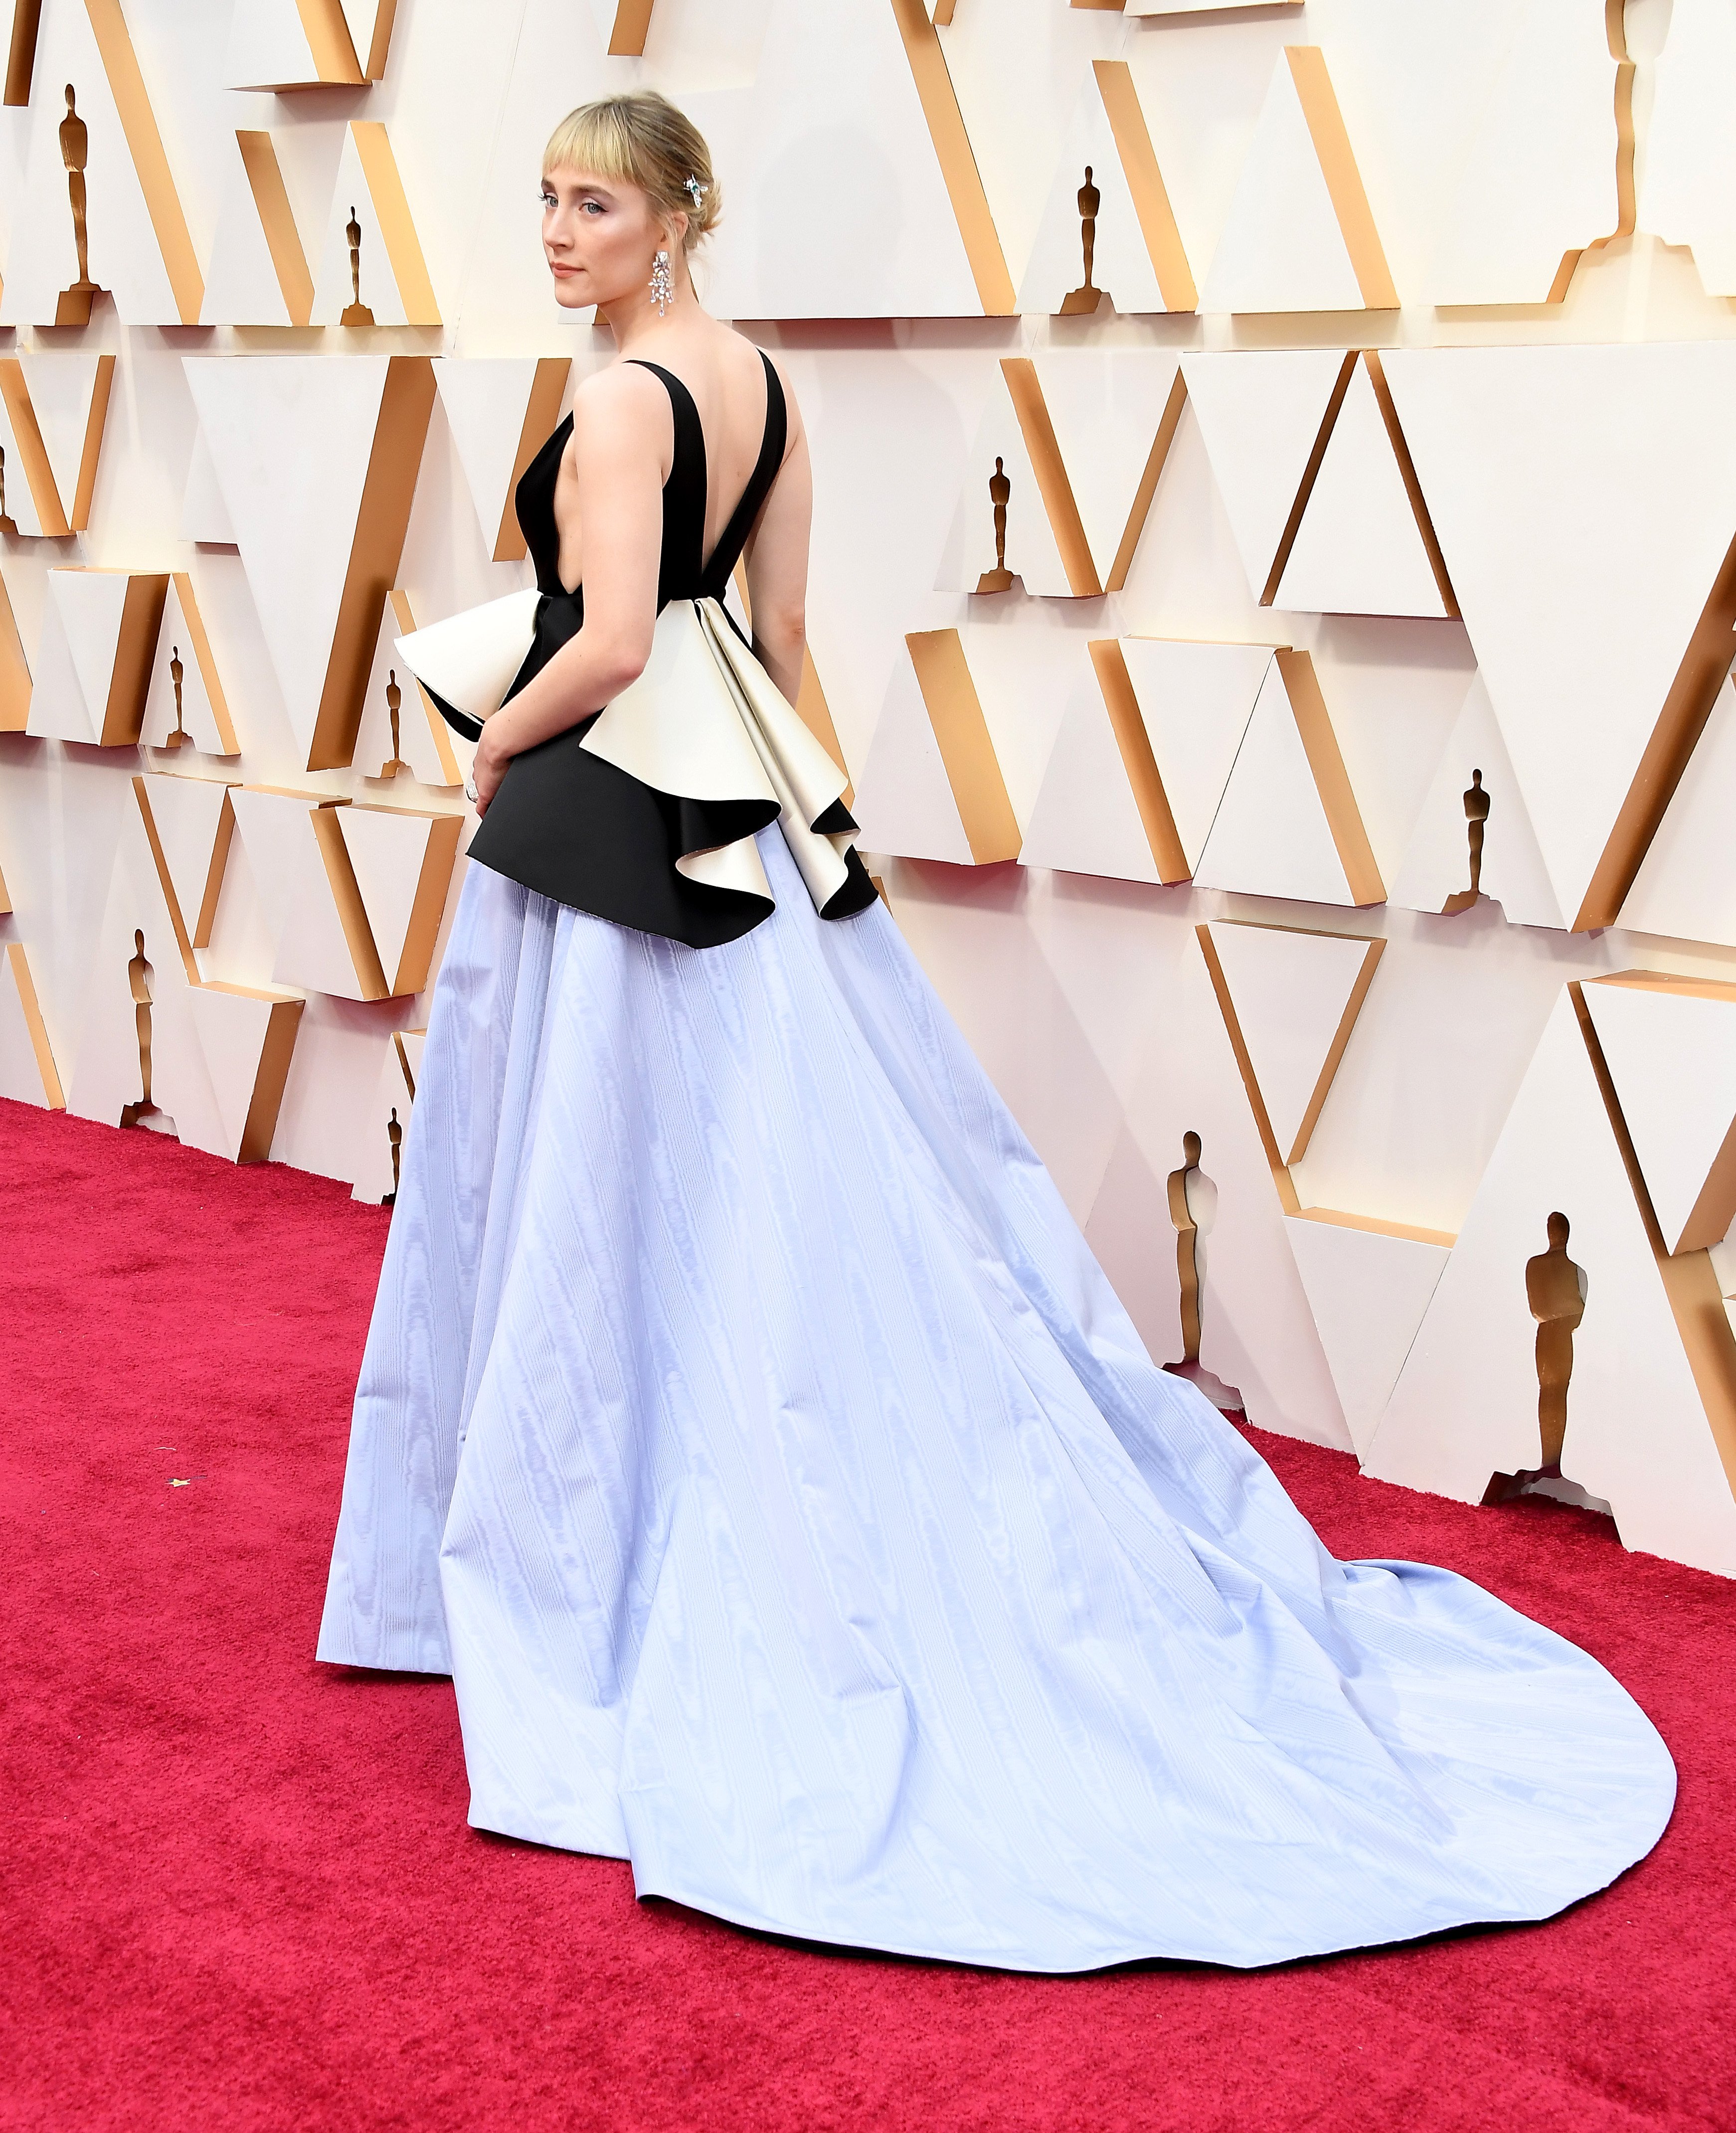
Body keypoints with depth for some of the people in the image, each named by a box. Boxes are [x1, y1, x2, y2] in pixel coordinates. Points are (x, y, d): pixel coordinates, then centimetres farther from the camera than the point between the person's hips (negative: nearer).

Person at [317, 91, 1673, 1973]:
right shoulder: (762, 382, 10)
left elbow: (610, 643, -26)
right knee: (776, 1169, 13)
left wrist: (496, 747, -9)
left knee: (589, 1202, 1)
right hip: (728, 828, 9)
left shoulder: (621, 397, -16)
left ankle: (572, 1590, 14)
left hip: (589, 831, -9)